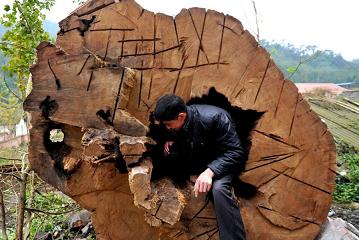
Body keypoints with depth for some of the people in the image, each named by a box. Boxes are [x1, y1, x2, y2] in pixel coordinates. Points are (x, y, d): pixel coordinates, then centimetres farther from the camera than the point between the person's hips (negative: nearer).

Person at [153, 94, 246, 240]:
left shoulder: (213, 118, -32)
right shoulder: (177, 122, -11)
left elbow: (236, 152, -30)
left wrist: (210, 171, -43)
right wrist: (171, 143, -10)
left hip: (222, 161, -7)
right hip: (199, 159, 8)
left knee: (219, 188, -35)